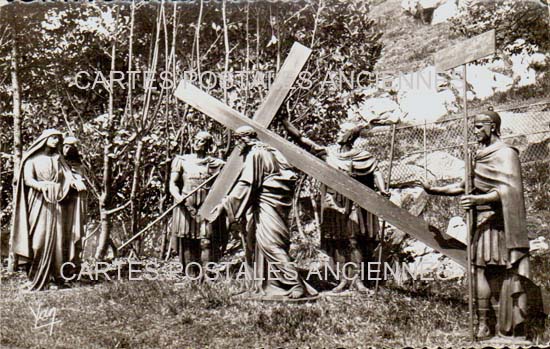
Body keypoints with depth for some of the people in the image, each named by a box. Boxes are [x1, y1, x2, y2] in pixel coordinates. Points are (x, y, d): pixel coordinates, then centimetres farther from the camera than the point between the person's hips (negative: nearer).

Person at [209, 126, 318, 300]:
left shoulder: (254, 154, -10)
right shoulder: (271, 151, 17)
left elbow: (245, 184, -16)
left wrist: (225, 204, -13)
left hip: (267, 202, -10)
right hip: (280, 200, 10)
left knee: (270, 244, -10)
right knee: (263, 243, 13)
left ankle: (296, 285, -15)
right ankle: (264, 286, 17)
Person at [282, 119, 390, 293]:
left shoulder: (361, 156, -1)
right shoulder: (328, 152, 6)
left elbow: (376, 171, -3)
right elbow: (302, 139, 4)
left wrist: (382, 190, -20)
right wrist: (284, 121, -1)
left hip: (352, 203, -3)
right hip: (333, 203, 3)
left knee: (354, 240, -4)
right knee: (337, 241, 4)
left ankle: (357, 278, 5)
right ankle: (343, 279, 11)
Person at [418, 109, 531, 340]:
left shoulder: (505, 154, -7)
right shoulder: (480, 155, 18)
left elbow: (509, 189, -17)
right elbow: (466, 185, 22)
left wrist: (478, 199, -28)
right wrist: (435, 190, 15)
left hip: (499, 223, -8)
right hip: (482, 221, 8)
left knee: (504, 275, -7)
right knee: (482, 272, 5)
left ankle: (511, 331, -2)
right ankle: (485, 327, 8)